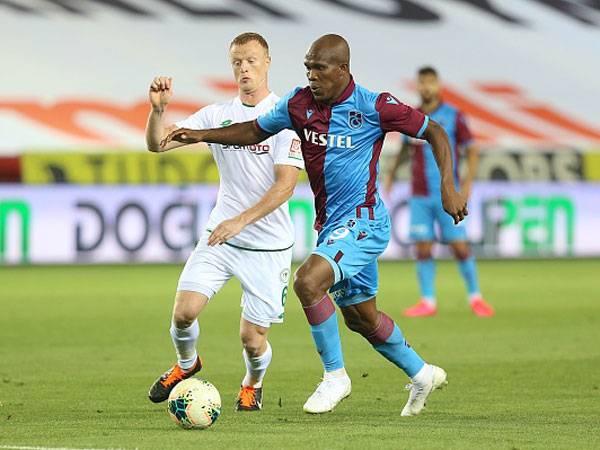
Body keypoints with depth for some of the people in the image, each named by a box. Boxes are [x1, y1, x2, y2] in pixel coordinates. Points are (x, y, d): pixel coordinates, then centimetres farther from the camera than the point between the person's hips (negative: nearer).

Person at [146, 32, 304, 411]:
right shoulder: (218, 114, 5)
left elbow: (286, 184, -17)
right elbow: (158, 144, 3)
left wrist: (241, 221, -27)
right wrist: (158, 109, -18)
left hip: (268, 246, -3)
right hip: (219, 237, 3)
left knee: (252, 339, -3)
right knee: (184, 311, -13)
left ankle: (253, 385, 33)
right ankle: (186, 365, 20)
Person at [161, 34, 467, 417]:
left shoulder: (373, 107, -15)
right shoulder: (299, 103, 0)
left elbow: (434, 132, -6)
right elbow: (255, 131, 14)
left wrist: (448, 187, -15)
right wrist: (201, 136, 1)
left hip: (363, 221, -7)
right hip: (331, 224, 7)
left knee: (308, 281, -26)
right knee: (361, 317, 16)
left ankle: (335, 376, -11)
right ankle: (422, 374, 38)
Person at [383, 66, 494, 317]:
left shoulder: (453, 116, -2)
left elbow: (471, 150, 0)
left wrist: (468, 181, -11)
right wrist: (391, 172, 20)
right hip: (420, 195, 3)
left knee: (459, 246, -4)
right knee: (423, 247, -2)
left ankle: (475, 297, 10)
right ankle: (428, 302, 3)